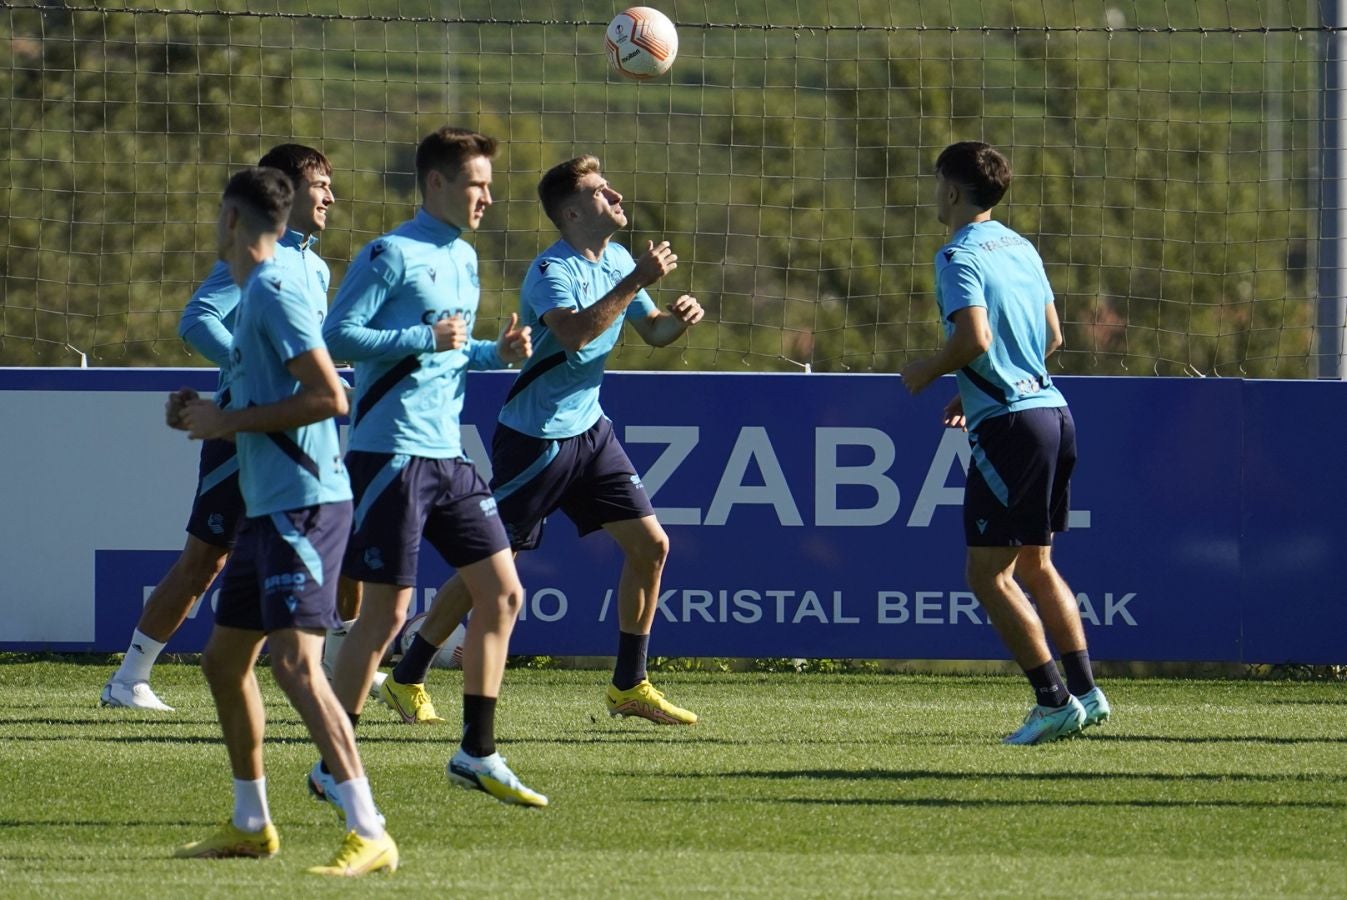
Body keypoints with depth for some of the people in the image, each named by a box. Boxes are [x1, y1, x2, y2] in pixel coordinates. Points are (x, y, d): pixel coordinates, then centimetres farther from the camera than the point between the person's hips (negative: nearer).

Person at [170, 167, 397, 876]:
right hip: (269, 508, 11)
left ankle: (369, 834, -22)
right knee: (223, 661, 17)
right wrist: (210, 417, 13)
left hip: (303, 504, -11)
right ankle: (250, 824, 28)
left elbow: (329, 397, -20)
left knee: (295, 663, -18)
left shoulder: (275, 292, -13)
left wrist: (231, 420, -15)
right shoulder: (253, 294, 17)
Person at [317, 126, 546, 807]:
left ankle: (477, 755, 13)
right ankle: (332, 769, 3)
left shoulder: (464, 259, 16)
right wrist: (424, 338, -20)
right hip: (390, 455, -9)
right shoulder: (391, 254, -10)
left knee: (502, 593, 5)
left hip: (448, 455, 9)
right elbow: (336, 336, -15)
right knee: (386, 611, -7)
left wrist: (497, 353, 8)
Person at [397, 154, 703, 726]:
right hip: (535, 437, -8)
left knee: (650, 545, 2)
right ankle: (407, 678, 8)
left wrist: (678, 318, -3)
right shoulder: (552, 270, -18)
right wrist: (637, 282, -34)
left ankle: (629, 686, 12)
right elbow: (575, 332, -35)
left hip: (590, 430, 8)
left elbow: (650, 331, 19)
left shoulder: (618, 261, 7)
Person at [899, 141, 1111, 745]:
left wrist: (926, 372, -4)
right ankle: (1085, 690, 12)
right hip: (1052, 411, 9)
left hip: (1009, 424, -9)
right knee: (1035, 565, 18)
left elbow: (974, 338, -22)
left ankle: (1054, 700, -7)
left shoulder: (959, 255, -10)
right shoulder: (1021, 248, 16)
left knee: (989, 574, -3)